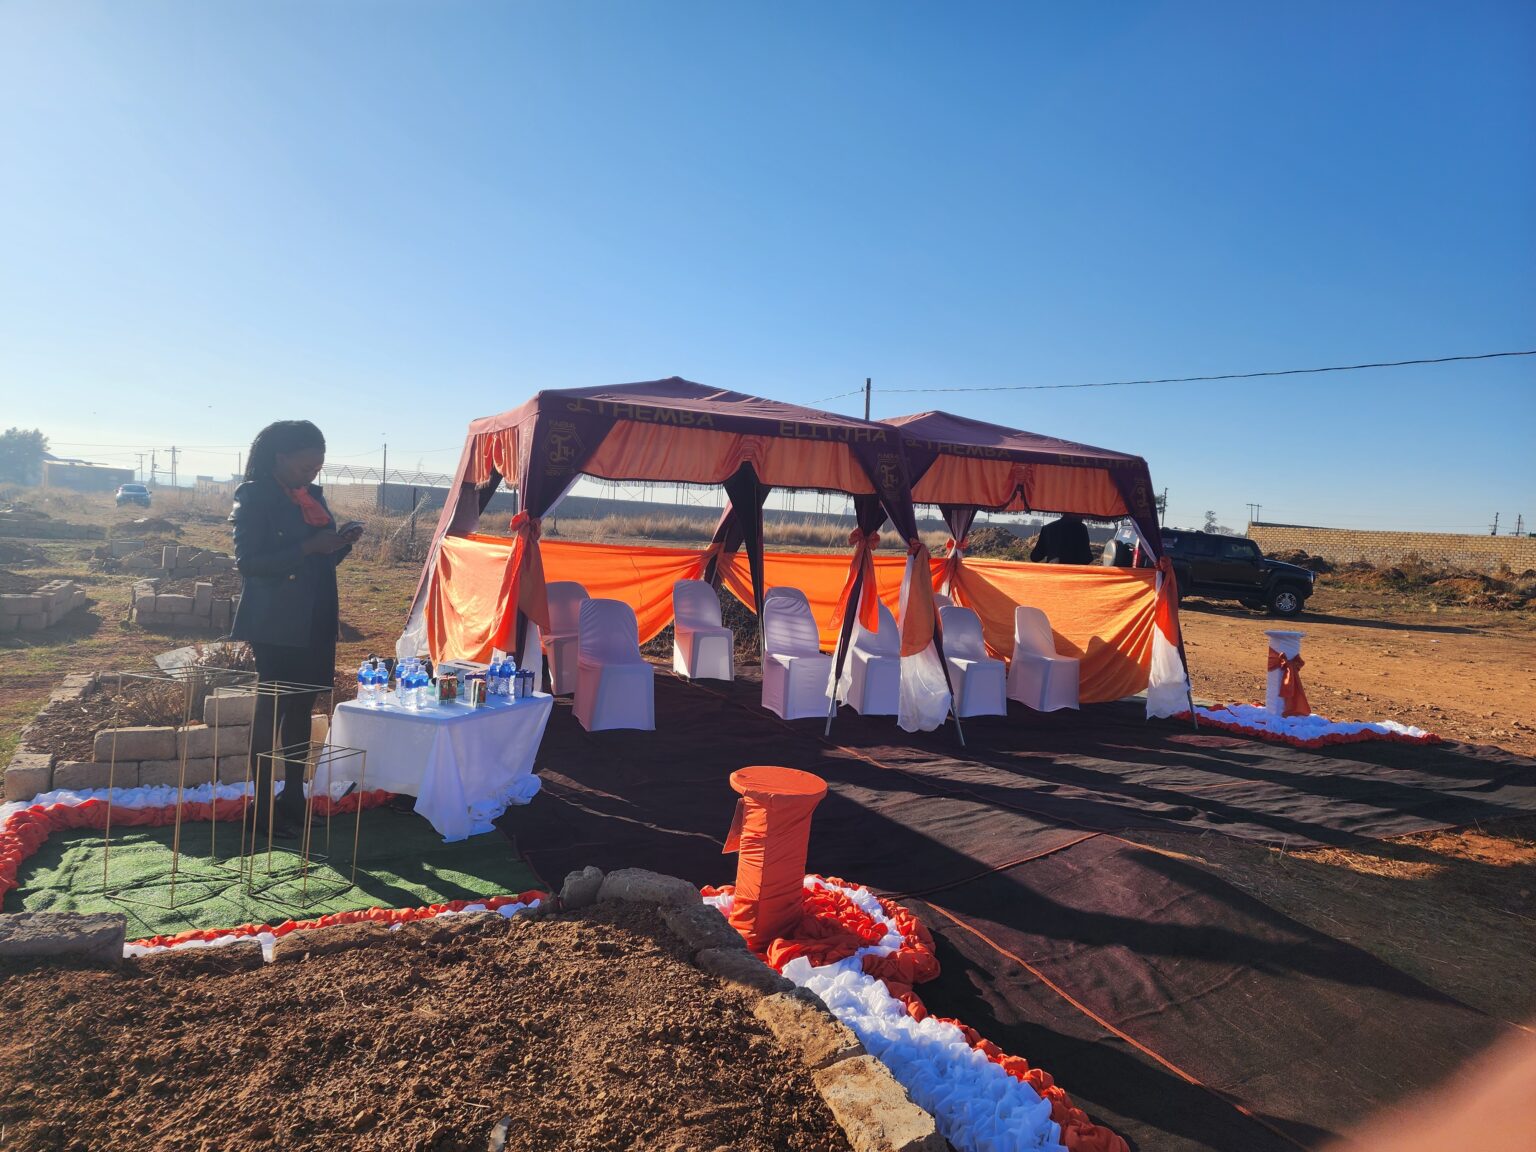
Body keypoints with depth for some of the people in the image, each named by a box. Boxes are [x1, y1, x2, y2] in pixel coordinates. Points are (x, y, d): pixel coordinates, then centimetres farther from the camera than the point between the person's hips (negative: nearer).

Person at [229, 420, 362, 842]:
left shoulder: (313, 496, 13)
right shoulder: (254, 496, -7)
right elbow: (248, 562, -15)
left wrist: (341, 543, -1)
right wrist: (308, 547, -23)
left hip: (314, 624, 7)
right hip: (276, 625, -7)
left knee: (301, 711, 10)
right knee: (271, 711, -2)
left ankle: (293, 800, 19)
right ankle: (263, 811, 6)